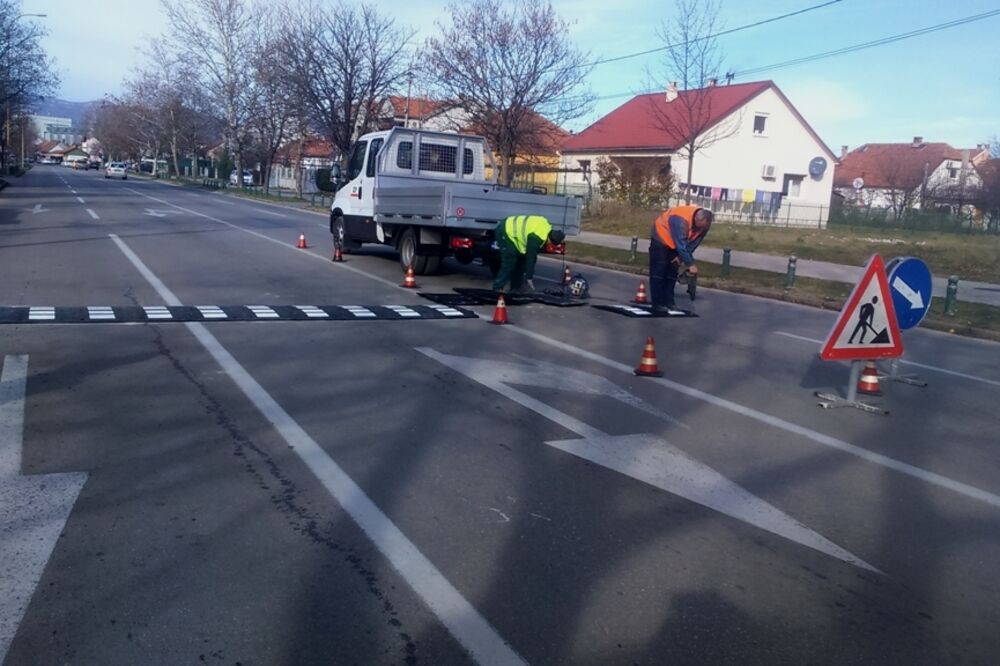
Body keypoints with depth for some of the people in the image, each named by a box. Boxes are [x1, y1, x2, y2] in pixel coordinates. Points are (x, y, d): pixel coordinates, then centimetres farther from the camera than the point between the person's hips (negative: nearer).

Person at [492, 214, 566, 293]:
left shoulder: (546, 227, -4)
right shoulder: (536, 238, -29)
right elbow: (530, 258, -22)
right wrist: (529, 278, -15)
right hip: (505, 232, -10)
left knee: (521, 260, 12)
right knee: (509, 263, -13)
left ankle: (516, 288, 18)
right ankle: (497, 289, -11)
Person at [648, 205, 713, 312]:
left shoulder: (704, 224, -18)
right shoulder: (682, 220, -40)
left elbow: (694, 242, -7)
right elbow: (681, 245, -36)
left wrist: (681, 257, -12)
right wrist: (690, 264, -33)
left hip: (675, 243, 7)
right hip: (661, 238, -7)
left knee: (672, 272, 6)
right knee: (658, 272, -9)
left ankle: (668, 301, 11)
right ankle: (657, 303, -7)